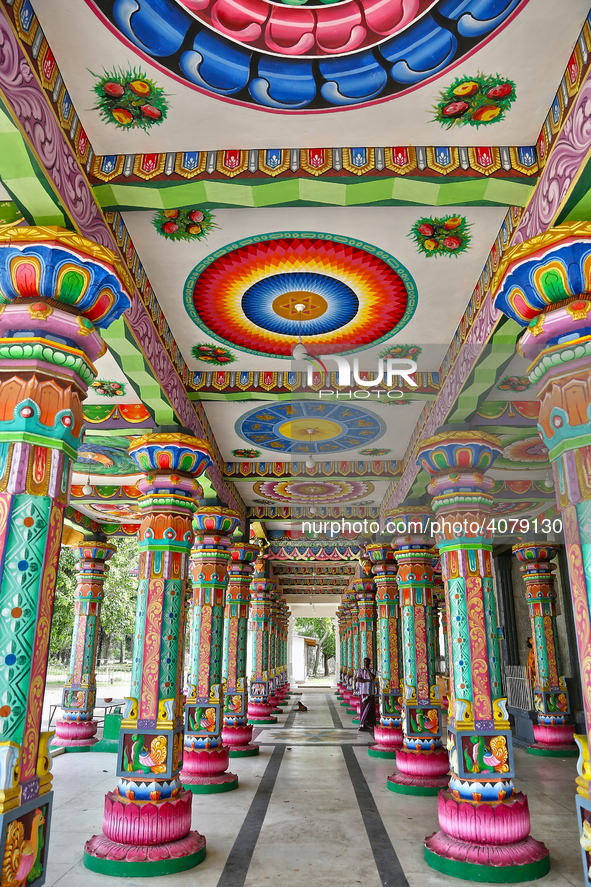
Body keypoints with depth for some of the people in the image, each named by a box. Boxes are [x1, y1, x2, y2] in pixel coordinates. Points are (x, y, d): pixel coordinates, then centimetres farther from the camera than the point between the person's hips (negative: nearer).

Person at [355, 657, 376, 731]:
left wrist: (367, 668, -8)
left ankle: (370, 723, 7)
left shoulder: (372, 670, 8)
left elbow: (372, 677, -12)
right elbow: (358, 679, -6)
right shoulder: (360, 670, 8)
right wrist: (368, 680, -10)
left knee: (370, 708, -1)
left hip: (371, 691, 1)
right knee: (363, 707, -5)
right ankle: (362, 724, -3)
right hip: (363, 691, -1)